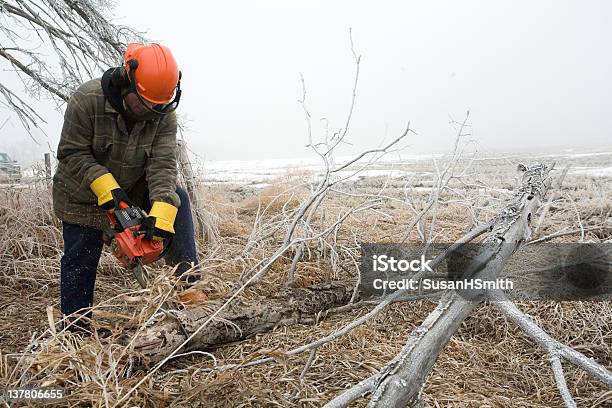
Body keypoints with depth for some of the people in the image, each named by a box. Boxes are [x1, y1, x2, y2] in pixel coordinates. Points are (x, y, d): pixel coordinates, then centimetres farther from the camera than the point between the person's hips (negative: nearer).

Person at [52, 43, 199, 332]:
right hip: (83, 196, -2)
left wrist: (162, 210, -41)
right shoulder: (87, 100, -26)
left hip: (133, 188, 3)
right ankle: (76, 327, 20)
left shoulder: (164, 114, -19)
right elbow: (72, 153, -21)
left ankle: (187, 276, -17)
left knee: (176, 199, -19)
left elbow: (162, 164, -26)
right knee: (80, 264, 3)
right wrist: (104, 184, -35)